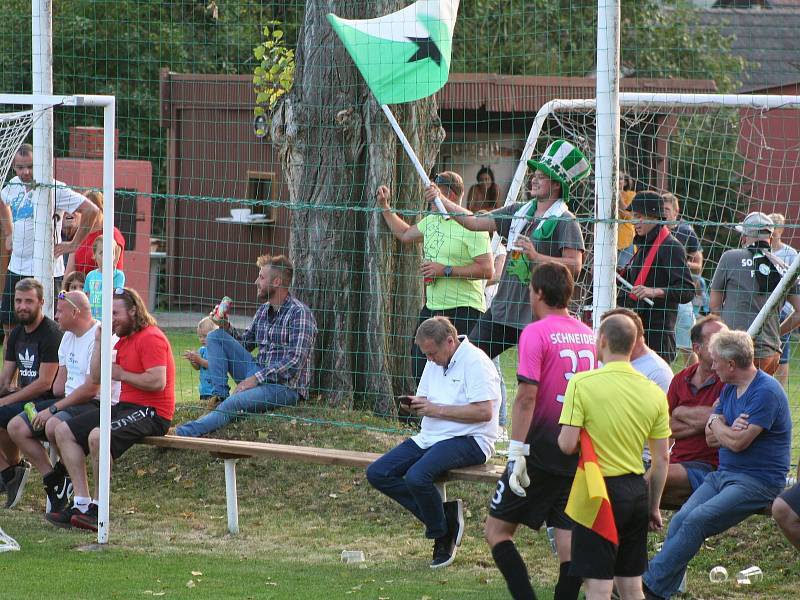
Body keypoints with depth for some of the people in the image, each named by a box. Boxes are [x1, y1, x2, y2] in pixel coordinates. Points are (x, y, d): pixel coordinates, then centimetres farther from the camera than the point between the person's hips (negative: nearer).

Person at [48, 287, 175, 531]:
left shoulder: (151, 338, -12)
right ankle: (82, 503, -6)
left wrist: (122, 374, -11)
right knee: (64, 431, 3)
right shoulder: (124, 340, 19)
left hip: (151, 412, -11)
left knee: (97, 435, -34)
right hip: (125, 407, 11)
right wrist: (99, 341, 8)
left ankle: (100, 508, -23)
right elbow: (97, 376, 17)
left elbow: (157, 382, -24)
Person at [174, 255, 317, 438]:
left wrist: (256, 378, -24)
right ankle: (219, 393, -9)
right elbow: (245, 343, 22)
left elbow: (295, 361, -21)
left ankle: (184, 433, -46)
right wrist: (226, 327, 1)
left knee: (234, 402, -34)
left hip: (286, 387, -8)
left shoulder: (299, 313, -13)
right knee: (215, 336, 3)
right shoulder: (264, 310, 13)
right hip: (258, 376, 8)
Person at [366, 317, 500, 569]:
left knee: (417, 476, -33)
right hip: (430, 439, 9)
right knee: (377, 474, -6)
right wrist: (415, 405, -3)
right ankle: (444, 515, -6)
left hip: (468, 440, -9)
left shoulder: (475, 362, -11)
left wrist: (437, 409, -17)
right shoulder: (435, 363, 16)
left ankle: (442, 536, -9)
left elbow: (484, 412, -19)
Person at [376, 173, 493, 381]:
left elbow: (487, 270, -20)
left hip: (463, 311, -9)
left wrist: (445, 270, -19)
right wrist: (384, 207, 28)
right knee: (419, 367, 8)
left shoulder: (472, 226, -14)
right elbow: (405, 234, 33)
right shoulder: (431, 221, 13)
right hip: (431, 309, 9)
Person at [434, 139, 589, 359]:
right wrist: (441, 200, 9)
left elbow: (575, 266, -18)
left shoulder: (565, 221, -9)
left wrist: (536, 256, -24)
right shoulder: (519, 211, 13)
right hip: (502, 310, 7)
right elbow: (474, 222, 15)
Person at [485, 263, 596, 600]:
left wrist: (517, 452, -16)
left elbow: (527, 397, -16)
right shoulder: (588, 335, 9)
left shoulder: (536, 333, -10)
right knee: (570, 539, 5)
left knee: (497, 531, 3)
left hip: (542, 450, -6)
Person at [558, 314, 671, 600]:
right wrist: (654, 506, 16)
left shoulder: (582, 383, -12)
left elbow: (567, 444, -15)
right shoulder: (653, 392, 2)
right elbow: (662, 458, 6)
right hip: (637, 492, 5)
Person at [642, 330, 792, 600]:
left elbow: (737, 442, -19)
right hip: (723, 474, 9)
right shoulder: (729, 389, 16)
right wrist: (729, 430, -11)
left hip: (756, 482, -9)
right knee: (680, 521, -14)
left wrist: (717, 425, 2)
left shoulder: (766, 392, -15)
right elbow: (711, 437, 12)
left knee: (696, 521, -24)